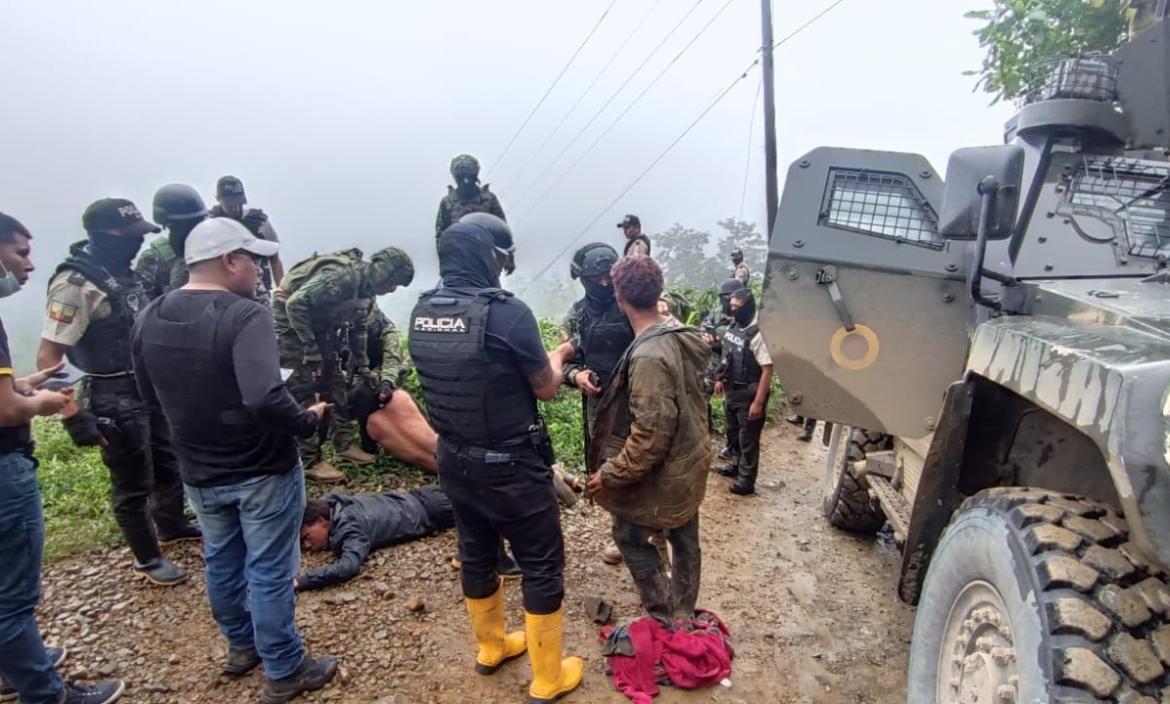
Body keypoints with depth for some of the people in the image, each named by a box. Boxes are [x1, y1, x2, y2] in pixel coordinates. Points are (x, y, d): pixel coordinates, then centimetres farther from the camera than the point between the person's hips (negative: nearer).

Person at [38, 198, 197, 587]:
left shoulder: (124, 271, 3)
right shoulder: (75, 284, -21)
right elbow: (47, 358, -22)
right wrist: (75, 418, -24)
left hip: (150, 387, 8)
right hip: (115, 399, -8)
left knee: (168, 463, 23)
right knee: (133, 484, 8)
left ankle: (171, 525, 46)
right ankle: (148, 558, 27)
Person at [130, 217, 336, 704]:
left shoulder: (149, 319, -1)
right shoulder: (245, 315, -25)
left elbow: (151, 397, 10)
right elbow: (265, 398, -37)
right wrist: (307, 421, -20)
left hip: (198, 471, 7)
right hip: (262, 470, -6)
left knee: (221, 562, 24)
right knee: (269, 571, 8)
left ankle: (242, 646, 46)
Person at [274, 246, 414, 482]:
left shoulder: (367, 290, 0)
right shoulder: (341, 276, -30)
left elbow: (359, 330, 11)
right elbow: (295, 304, -32)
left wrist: (363, 368, 13)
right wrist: (310, 348, -27)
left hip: (318, 326, 9)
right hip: (292, 322, -9)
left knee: (336, 382, 10)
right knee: (304, 392, -9)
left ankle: (345, 442, 21)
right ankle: (309, 461, -2)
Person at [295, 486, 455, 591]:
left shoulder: (349, 528, -36)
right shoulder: (330, 504, -13)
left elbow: (348, 567, -53)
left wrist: (300, 581, -54)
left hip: (428, 510, -7)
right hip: (414, 500, 7)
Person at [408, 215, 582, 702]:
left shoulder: (421, 312, -2)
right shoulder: (505, 312, -23)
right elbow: (546, 388, -12)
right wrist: (556, 358, 9)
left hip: (454, 459, 7)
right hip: (510, 465, -7)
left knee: (476, 553, 24)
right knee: (541, 565, 11)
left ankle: (491, 647, 46)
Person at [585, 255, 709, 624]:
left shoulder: (648, 355, -30)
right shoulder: (683, 335, -3)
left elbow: (650, 433, -29)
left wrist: (611, 473, -19)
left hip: (661, 473, -8)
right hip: (689, 463, 9)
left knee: (632, 537, 12)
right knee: (684, 539, 21)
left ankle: (666, 621, 22)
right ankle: (683, 616, 40)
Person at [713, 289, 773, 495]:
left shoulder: (758, 334, -23)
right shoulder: (732, 327, 2)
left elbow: (767, 370, -23)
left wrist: (758, 402, -24)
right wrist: (721, 379, 18)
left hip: (749, 394, -8)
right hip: (733, 391, 8)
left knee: (748, 438, 4)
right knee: (733, 433, 22)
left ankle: (746, 480, 17)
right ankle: (738, 465, 42)